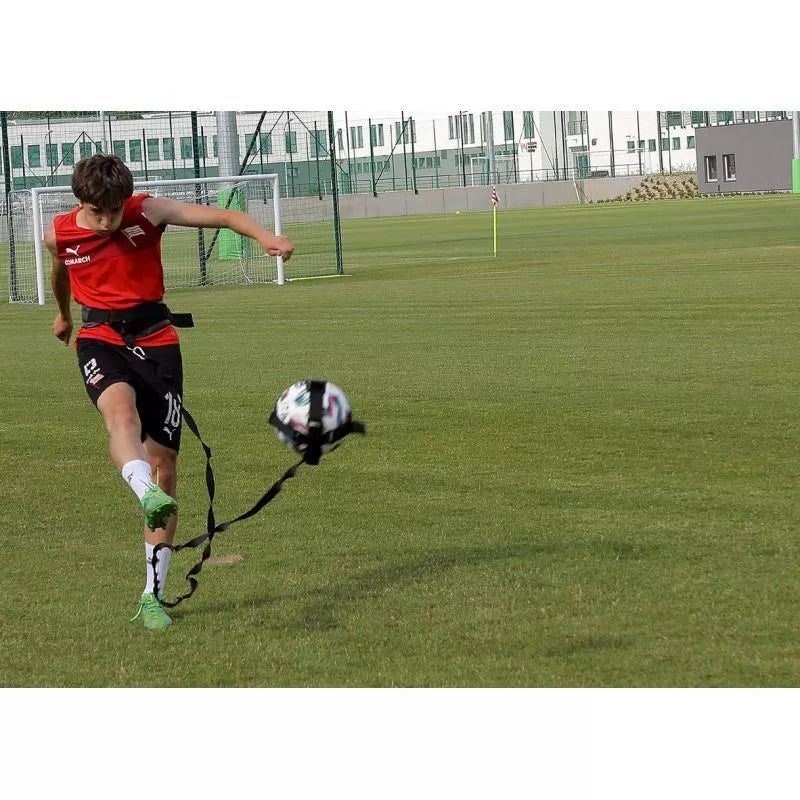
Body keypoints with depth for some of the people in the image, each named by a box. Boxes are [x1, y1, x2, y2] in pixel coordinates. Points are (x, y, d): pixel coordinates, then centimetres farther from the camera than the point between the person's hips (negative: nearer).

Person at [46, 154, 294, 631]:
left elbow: (221, 216, -19)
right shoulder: (60, 234, -3)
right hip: (100, 340, 0)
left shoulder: (148, 213, -9)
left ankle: (153, 595, 7)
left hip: (155, 340, 0)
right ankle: (149, 497, -66)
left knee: (164, 461, -1)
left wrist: (264, 236, -38)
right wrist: (64, 314, 40)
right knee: (121, 409, -36)